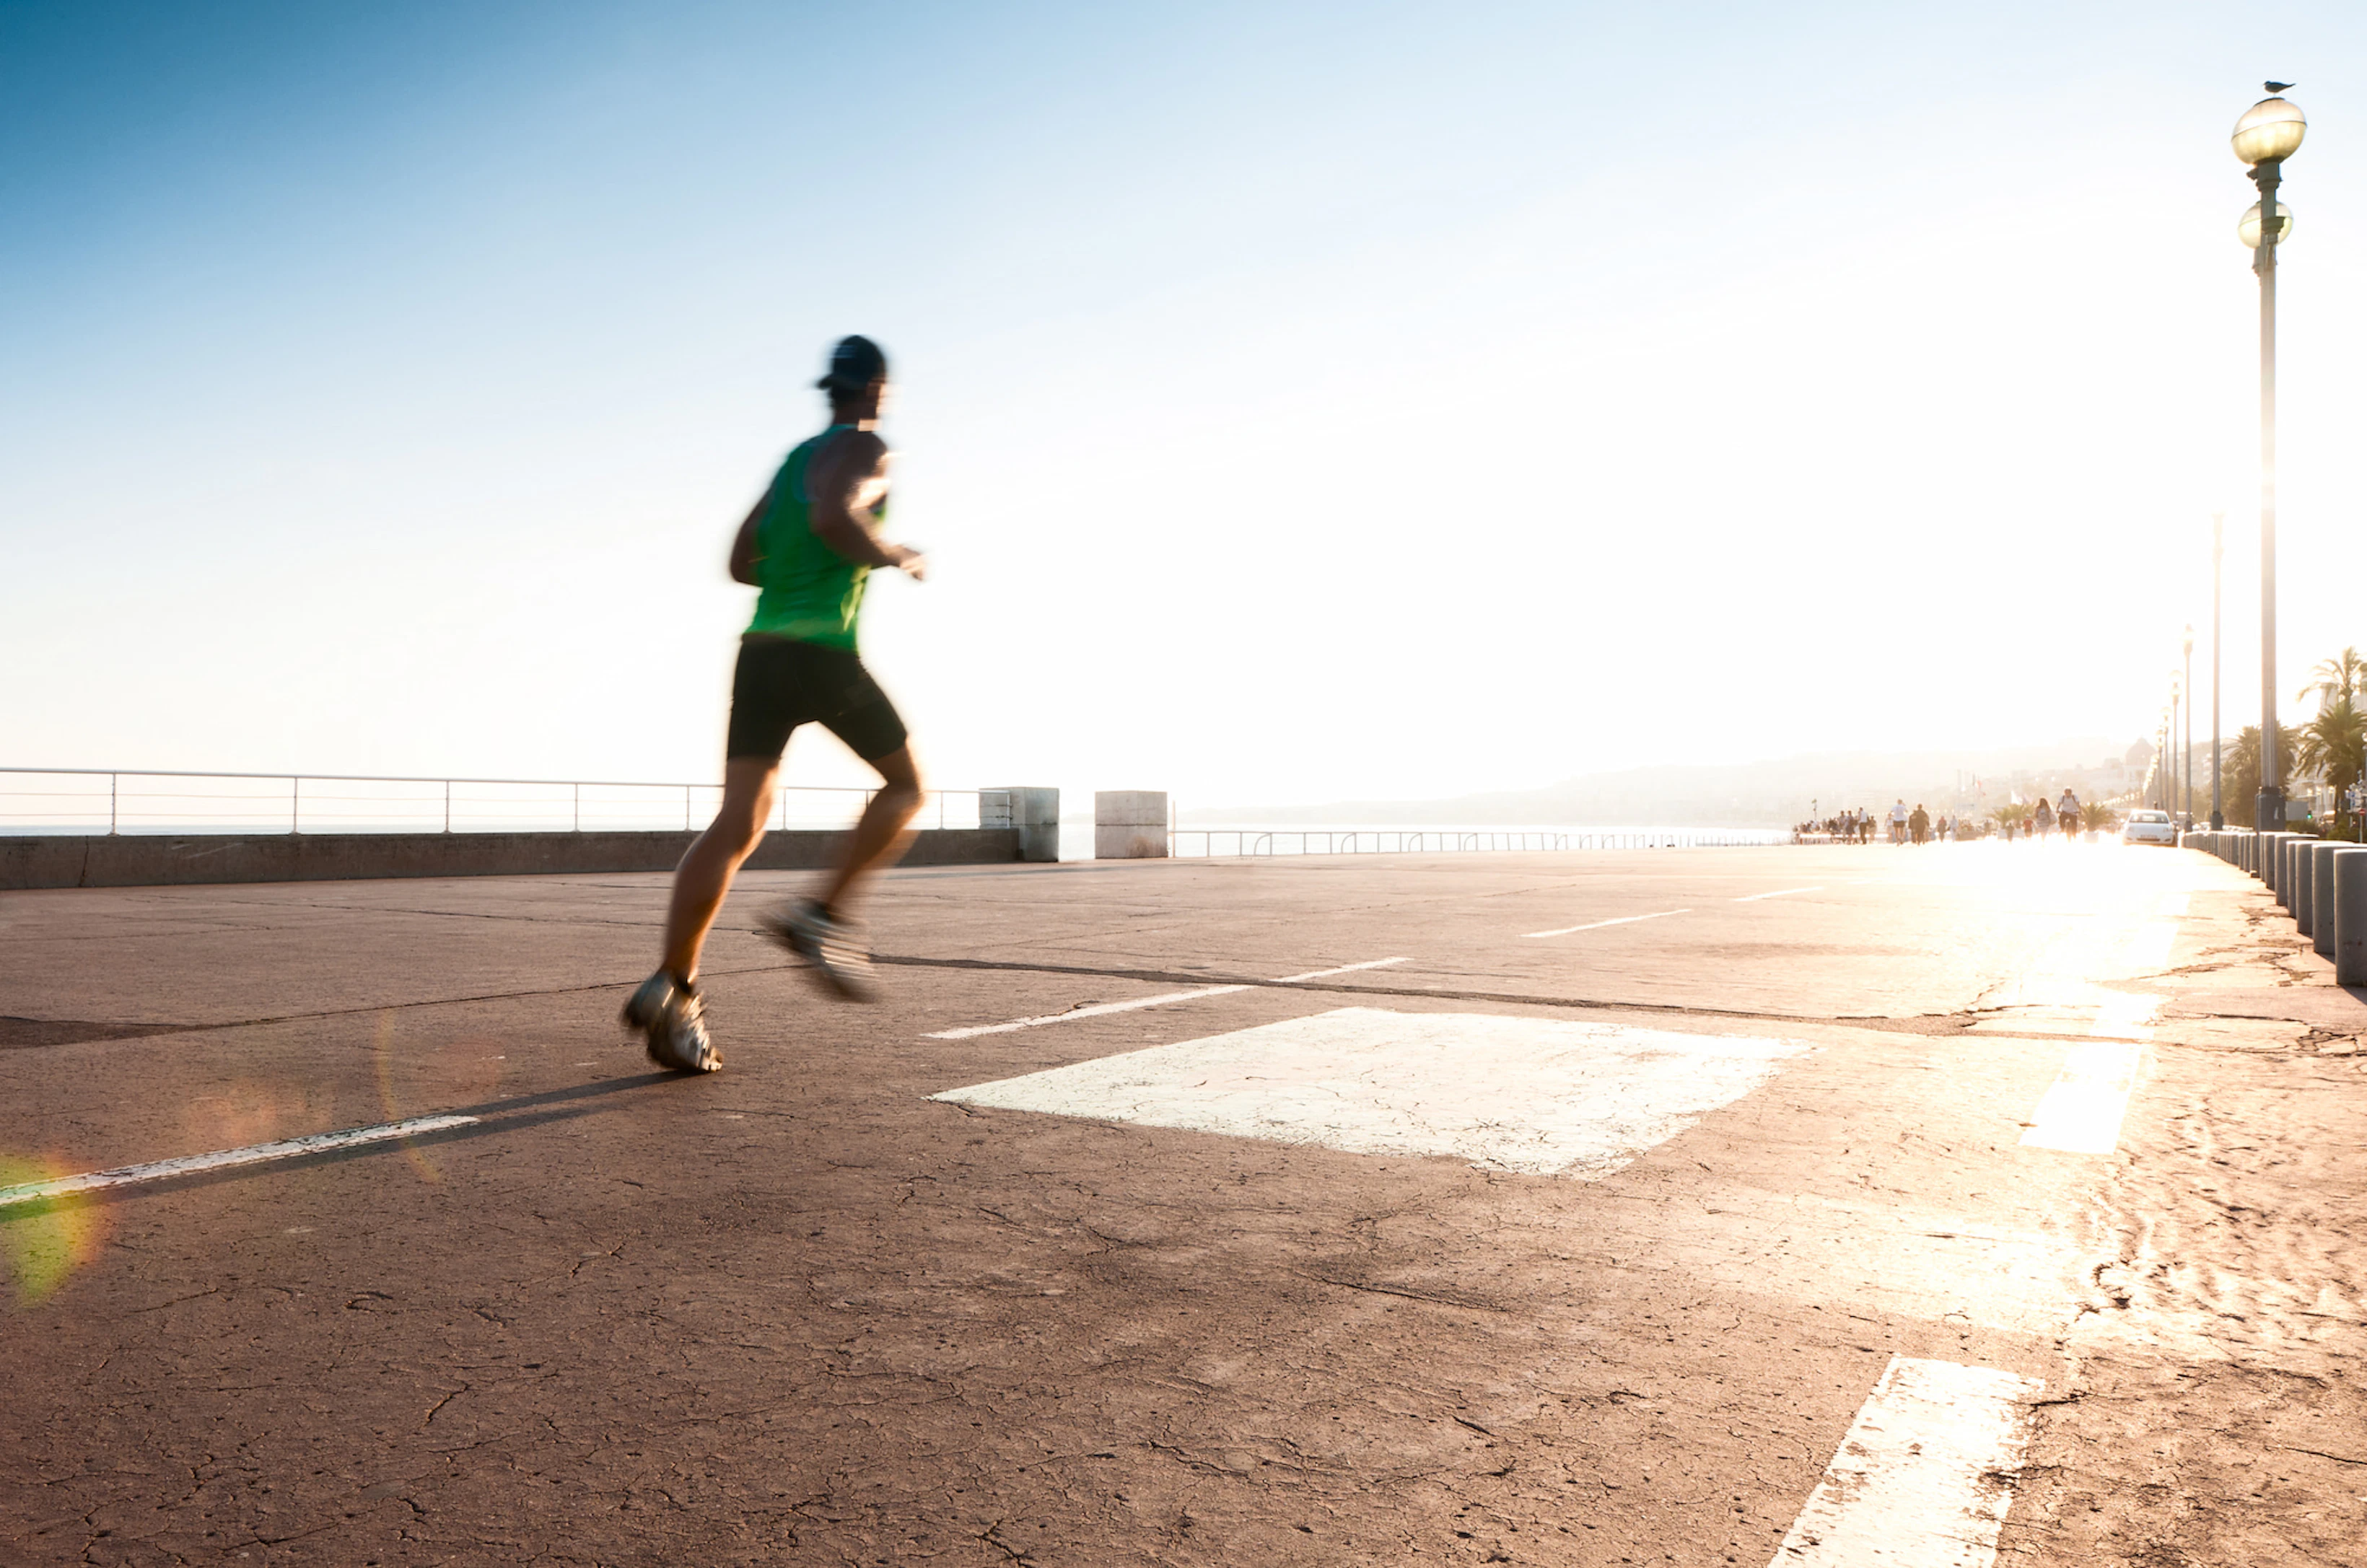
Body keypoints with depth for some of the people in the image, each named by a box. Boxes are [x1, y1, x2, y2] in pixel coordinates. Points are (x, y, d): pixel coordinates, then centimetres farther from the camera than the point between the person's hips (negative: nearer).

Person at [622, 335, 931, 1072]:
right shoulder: (867, 448, 0)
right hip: (825, 654, -7)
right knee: (905, 785, 14)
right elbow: (832, 518, -22)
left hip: (761, 651, 7)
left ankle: (671, 988, -15)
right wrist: (899, 558, -5)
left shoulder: (795, 458, 24)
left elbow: (742, 562, 23)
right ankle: (823, 915, -2)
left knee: (737, 827, -3)